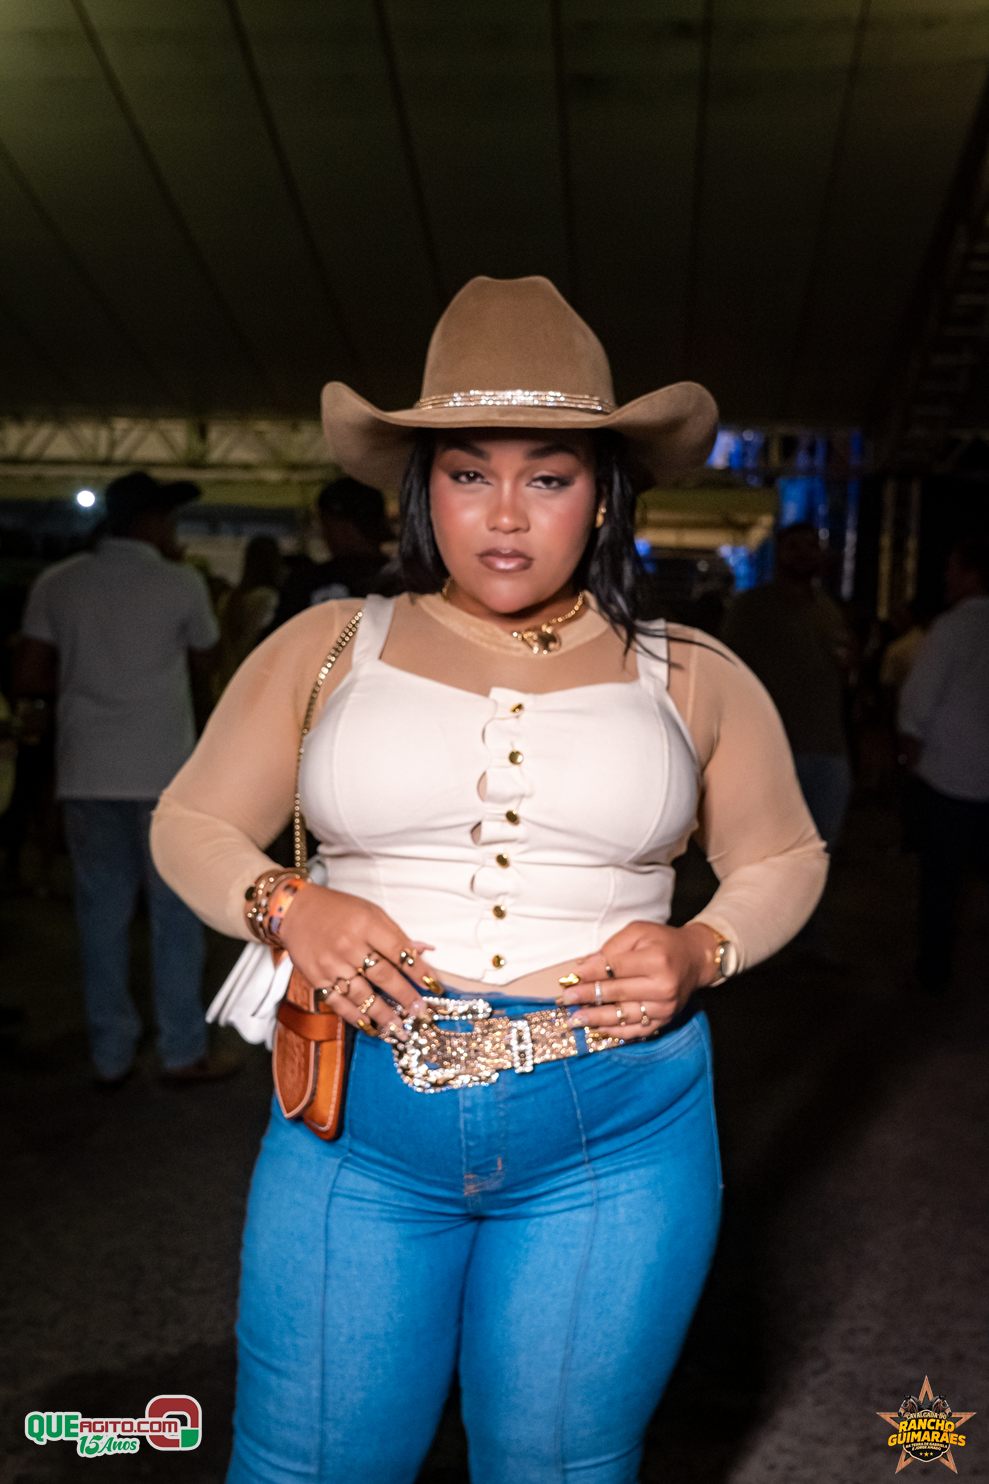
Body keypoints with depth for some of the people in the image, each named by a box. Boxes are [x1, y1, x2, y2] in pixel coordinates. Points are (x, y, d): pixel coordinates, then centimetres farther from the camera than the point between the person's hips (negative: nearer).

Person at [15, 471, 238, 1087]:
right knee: (175, 910, 6)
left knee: (102, 911, 9)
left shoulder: (57, 583, 3)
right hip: (163, 769, -3)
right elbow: (203, 661, 12)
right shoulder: (182, 584, -4)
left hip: (85, 770, 3)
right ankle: (184, 1051, 11)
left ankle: (111, 1055, 15)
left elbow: (30, 680, 1)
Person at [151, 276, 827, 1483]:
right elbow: (191, 826, 10)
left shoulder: (692, 678, 4)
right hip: (358, 1120, 0)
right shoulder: (324, 648, 3)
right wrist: (289, 908, -11)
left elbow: (784, 859, 14)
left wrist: (702, 952, -7)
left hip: (618, 1137, 1)